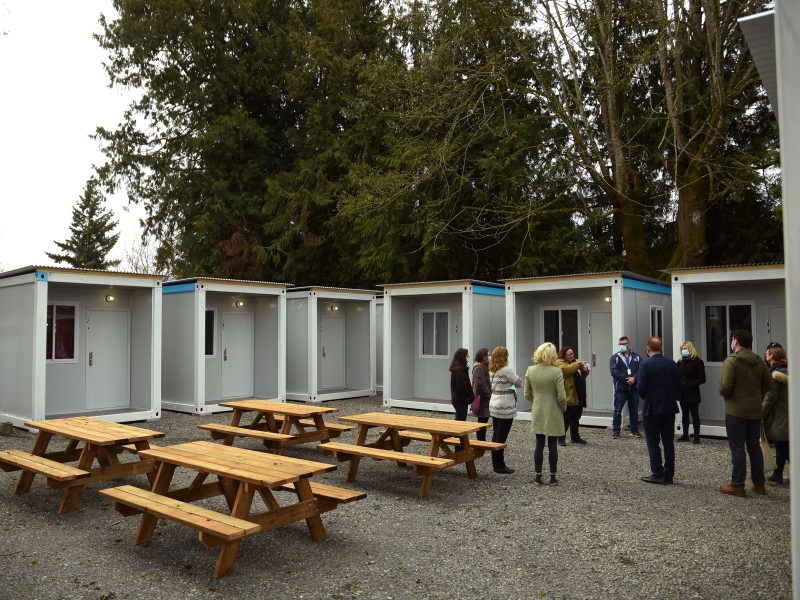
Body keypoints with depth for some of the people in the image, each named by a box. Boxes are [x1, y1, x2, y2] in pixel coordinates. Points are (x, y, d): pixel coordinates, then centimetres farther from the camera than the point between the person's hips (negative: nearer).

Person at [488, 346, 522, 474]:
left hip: (494, 405, 8)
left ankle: (496, 464, 21)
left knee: (495, 435, 13)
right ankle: (499, 466, 4)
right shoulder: (507, 370, -17)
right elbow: (519, 383, -7)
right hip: (505, 407, -8)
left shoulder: (492, 371, 7)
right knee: (501, 437, -2)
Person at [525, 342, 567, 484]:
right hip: (553, 413, -2)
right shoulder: (557, 371, -16)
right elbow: (561, 396, -14)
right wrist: (563, 408, 5)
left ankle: (538, 476, 14)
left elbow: (527, 394, 1)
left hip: (537, 413, 3)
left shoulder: (530, 370, -6)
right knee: (552, 445, 7)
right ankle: (553, 477, 15)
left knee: (539, 445, 10)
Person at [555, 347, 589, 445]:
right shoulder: (559, 363, -5)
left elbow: (582, 375, 19)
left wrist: (584, 370, -3)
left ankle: (575, 437, 26)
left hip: (577, 397, 8)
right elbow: (566, 370, -25)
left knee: (575, 419, 16)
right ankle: (561, 438, 5)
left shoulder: (575, 362, 18)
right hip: (567, 397, -8)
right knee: (565, 419, -5)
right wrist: (578, 364, -25)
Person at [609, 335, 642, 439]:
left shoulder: (636, 357, 9)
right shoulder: (615, 357, 2)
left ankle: (634, 430, 23)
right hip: (620, 388, -2)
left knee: (634, 410, 12)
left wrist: (634, 378, -18)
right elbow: (614, 371, -10)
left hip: (634, 388, 2)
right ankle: (615, 430, 9)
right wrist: (626, 378, -17)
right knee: (617, 411, 1)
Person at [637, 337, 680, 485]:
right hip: (669, 408, 5)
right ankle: (668, 475, 16)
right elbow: (678, 386, 5)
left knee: (653, 442, 5)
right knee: (668, 442, 10)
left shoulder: (646, 365, -15)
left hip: (652, 409, -5)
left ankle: (657, 474, 7)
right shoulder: (672, 363, 0)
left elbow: (640, 389, -16)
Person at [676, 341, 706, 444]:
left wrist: (690, 385, -18)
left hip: (693, 393, -5)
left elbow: (702, 379, -10)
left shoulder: (698, 361, -7)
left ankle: (696, 436, 9)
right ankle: (685, 435, 20)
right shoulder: (680, 362, 7)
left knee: (695, 415, 2)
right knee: (684, 414, 12)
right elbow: (676, 375, 9)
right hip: (682, 393, 5)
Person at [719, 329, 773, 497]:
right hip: (755, 411, 6)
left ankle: (737, 485, 5)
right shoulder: (760, 361, 5)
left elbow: (725, 386, -21)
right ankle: (759, 483, 22)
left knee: (737, 448, 1)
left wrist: (724, 394, -1)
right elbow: (768, 385, 7)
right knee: (754, 447, 16)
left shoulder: (731, 361, -15)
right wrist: (757, 398, 17)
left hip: (735, 411, -6)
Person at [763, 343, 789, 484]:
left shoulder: (774, 374, -15)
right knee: (781, 446, 14)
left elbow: (770, 398, -16)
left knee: (783, 448, -2)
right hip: (787, 416, 8)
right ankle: (777, 475, 20)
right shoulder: (788, 371, 8)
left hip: (779, 418, -8)